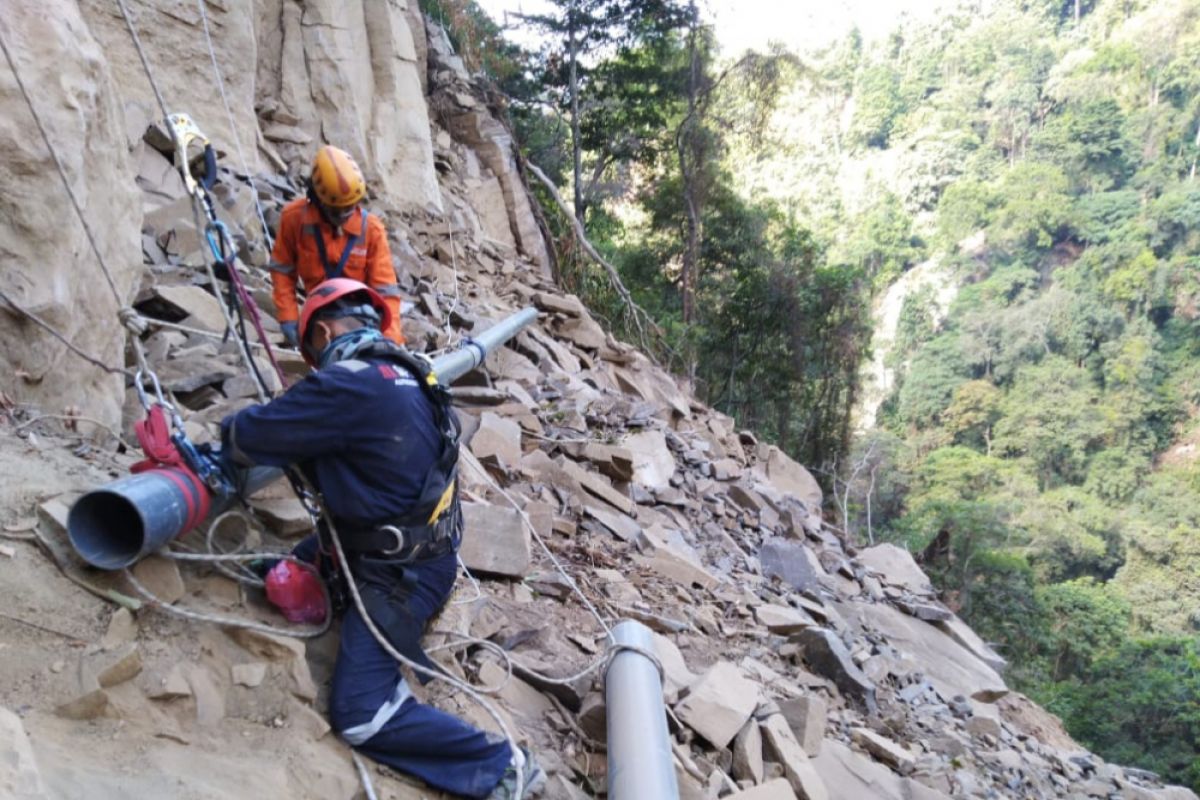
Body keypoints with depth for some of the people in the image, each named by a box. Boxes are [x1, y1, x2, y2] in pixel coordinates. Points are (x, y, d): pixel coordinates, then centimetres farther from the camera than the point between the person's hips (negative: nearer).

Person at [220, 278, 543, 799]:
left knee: (359, 716, -9)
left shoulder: (345, 385, -23)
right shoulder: (403, 375, 5)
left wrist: (228, 432, 7)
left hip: (400, 574, -9)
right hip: (417, 549, 9)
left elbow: (254, 436, -15)